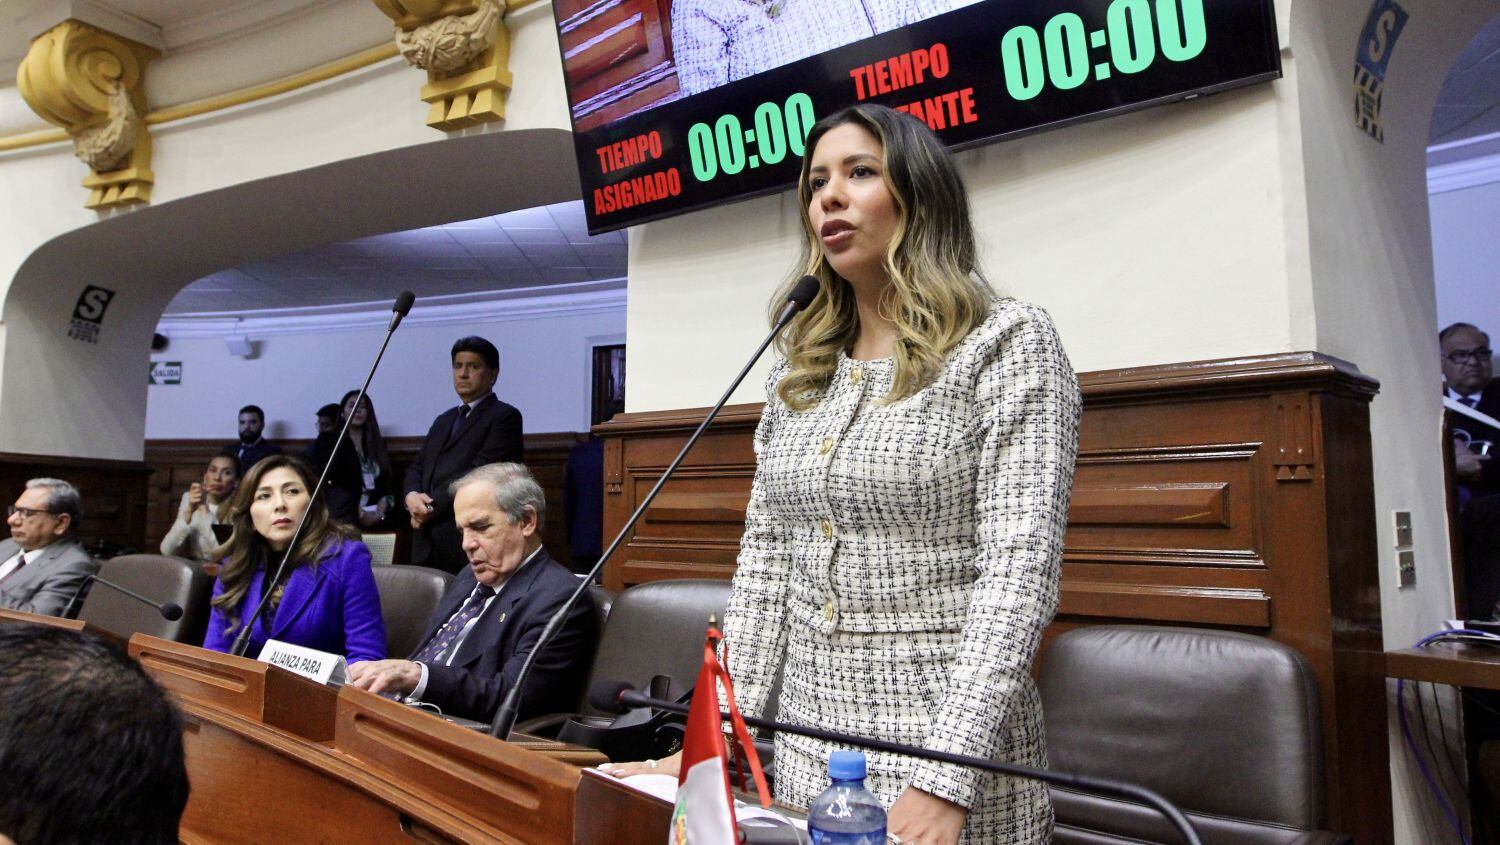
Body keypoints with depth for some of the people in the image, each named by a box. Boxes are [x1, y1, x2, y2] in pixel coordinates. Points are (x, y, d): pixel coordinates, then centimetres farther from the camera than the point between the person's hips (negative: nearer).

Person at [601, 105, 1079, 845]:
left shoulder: (1005, 342, -9)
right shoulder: (797, 373, 8)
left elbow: (1019, 571, -16)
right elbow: (764, 562, 8)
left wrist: (945, 783, -22)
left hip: (951, 756, -5)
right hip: (804, 749, 6)